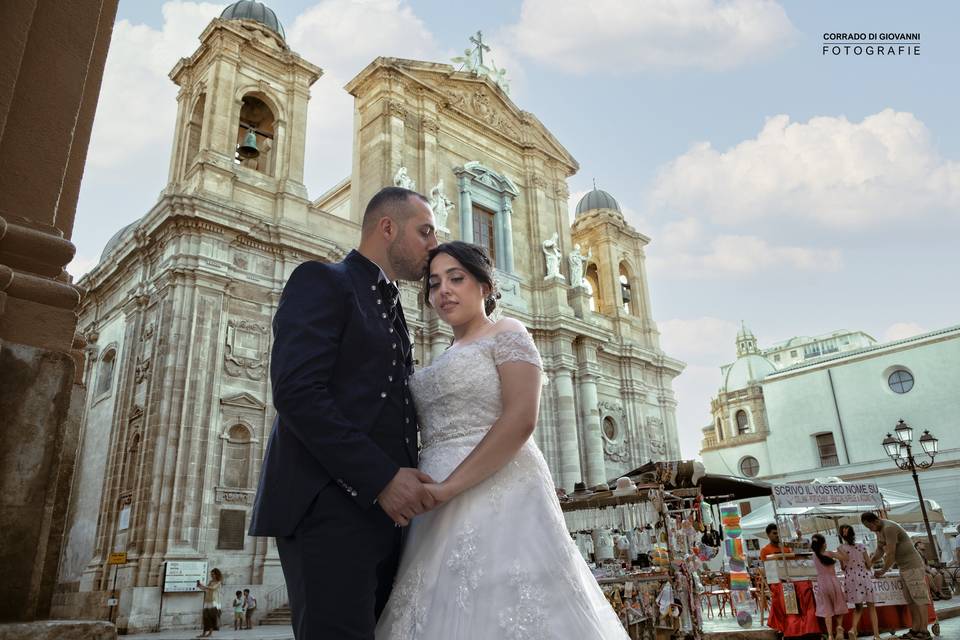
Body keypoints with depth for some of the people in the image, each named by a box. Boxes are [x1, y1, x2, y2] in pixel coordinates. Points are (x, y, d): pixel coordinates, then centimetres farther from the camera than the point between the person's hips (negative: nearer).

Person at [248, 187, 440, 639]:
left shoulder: (392, 310, 23)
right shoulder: (322, 281, -2)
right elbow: (296, 393, -16)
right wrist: (381, 478, -19)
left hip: (384, 512, 8)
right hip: (330, 507, -8)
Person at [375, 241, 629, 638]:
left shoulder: (506, 334, 0)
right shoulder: (445, 361, 22)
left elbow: (521, 420, -15)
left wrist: (448, 487, -19)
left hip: (497, 495, -7)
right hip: (445, 512, 7)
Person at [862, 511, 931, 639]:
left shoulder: (889, 528, -22)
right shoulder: (879, 530, 9)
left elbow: (891, 554, -21)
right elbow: (879, 551, 14)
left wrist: (883, 571, -10)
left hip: (913, 566, -10)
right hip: (903, 567, 10)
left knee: (919, 598, -6)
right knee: (910, 600, 8)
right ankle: (915, 629, 9)